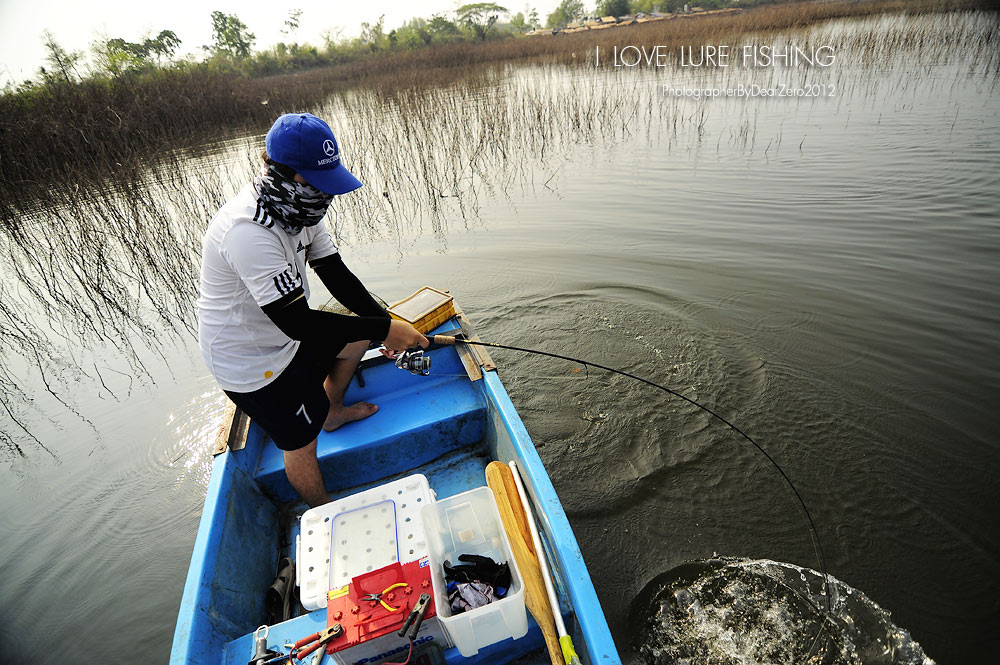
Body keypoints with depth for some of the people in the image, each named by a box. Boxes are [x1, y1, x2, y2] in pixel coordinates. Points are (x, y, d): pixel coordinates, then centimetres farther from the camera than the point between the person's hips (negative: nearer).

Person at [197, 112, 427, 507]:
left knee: (355, 339, 21)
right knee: (301, 442, 5)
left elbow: (336, 275, -3)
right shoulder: (249, 231, -35)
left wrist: (387, 323, -14)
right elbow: (297, 322, -37)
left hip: (283, 336, 9)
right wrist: (383, 329, -32)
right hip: (250, 363, -8)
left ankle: (332, 412, 44)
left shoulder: (297, 206, -6)